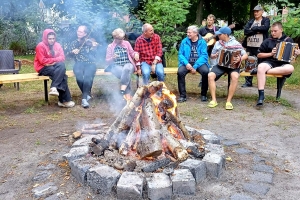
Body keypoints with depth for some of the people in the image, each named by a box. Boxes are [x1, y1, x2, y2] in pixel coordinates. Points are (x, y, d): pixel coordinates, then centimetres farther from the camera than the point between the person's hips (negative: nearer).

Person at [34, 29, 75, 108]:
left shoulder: (57, 45, 8)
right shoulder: (41, 46, -8)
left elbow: (62, 57, 0)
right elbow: (42, 61, -15)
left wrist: (52, 61, -16)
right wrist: (55, 59, -10)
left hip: (54, 66, 5)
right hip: (43, 68, -5)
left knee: (62, 65, -30)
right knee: (62, 75, -28)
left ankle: (54, 88, -32)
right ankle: (65, 100, -29)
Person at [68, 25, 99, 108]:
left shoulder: (91, 41, 8)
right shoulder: (74, 43, 16)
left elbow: (93, 54, -4)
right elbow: (69, 53, 8)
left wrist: (93, 47, -24)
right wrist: (73, 52, -15)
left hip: (90, 64, -2)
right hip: (79, 64, 2)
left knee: (87, 75, -34)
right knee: (79, 75, -31)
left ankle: (84, 98, -32)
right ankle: (87, 94, -12)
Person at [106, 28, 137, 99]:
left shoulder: (127, 43, 18)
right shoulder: (110, 46, 12)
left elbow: (132, 53, 19)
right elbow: (108, 61, 9)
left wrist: (135, 54, -6)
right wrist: (113, 58, -14)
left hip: (128, 64, 2)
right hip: (116, 66, -1)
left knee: (127, 68, -39)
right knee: (126, 74, -36)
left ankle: (122, 89, -41)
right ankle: (128, 95, -35)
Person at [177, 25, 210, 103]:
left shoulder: (202, 42, 1)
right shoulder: (184, 41, 7)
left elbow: (204, 55, -8)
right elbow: (180, 54, 2)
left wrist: (195, 67, -20)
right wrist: (186, 63, -17)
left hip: (199, 63, -1)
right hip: (187, 63, 1)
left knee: (206, 71, -31)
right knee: (180, 72, -29)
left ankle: (203, 94, -10)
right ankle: (182, 95, -17)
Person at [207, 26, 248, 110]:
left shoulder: (235, 43, 2)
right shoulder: (218, 43, 12)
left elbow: (245, 55, 1)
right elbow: (212, 55, 21)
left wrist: (240, 59, -21)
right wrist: (215, 55, -4)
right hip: (220, 64, 3)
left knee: (235, 76, -35)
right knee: (210, 75, -26)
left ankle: (229, 101, -24)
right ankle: (214, 100, -17)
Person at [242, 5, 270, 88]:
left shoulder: (266, 20, 5)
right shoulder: (251, 21, 14)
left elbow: (265, 28, -16)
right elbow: (245, 31, -3)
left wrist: (253, 28, -8)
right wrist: (257, 30, -11)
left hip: (260, 46, -4)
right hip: (250, 46, 4)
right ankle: (248, 82, 15)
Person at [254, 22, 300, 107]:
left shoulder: (289, 40, 12)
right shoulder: (267, 41, 9)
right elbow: (259, 55, 9)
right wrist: (270, 53, -6)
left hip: (283, 64, 1)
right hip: (269, 62, -1)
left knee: (290, 68, -35)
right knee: (261, 67, -37)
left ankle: (263, 71, -29)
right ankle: (261, 96, -39)